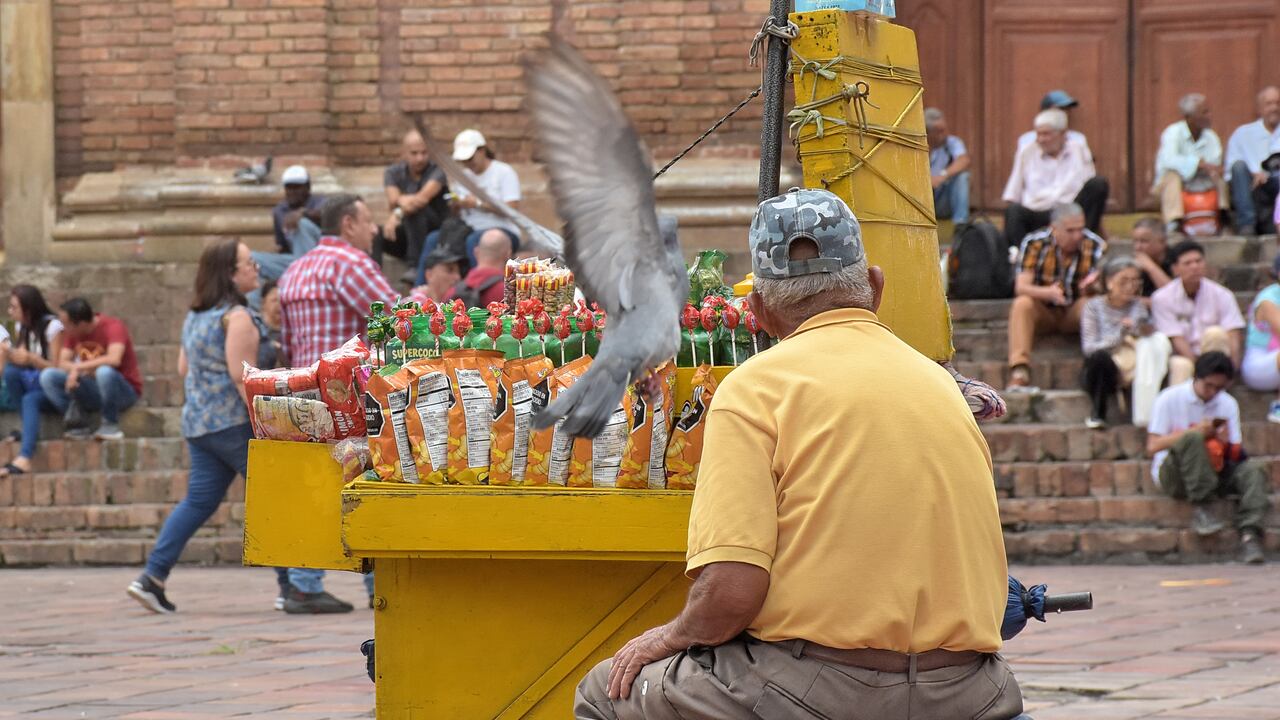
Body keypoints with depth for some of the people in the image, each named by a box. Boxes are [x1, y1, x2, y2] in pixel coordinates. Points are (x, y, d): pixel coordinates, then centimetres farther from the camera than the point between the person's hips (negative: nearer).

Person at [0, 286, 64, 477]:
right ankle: (30, 429, -19)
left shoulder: (52, 326, -12)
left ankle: (24, 459, -52)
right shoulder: (20, 327, 7)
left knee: (30, 399, -36)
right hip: (33, 383, 6)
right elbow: (22, 361, 7)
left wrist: (31, 359, -27)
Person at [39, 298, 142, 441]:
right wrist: (74, 369, -25)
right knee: (47, 376, -12)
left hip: (125, 390, -6)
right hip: (93, 390, 6)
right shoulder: (74, 333, 1)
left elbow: (114, 360, -35)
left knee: (104, 371, -40)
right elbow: (62, 363, -1)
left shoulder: (112, 326, -18)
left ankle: (111, 425, -19)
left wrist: (78, 367, -27)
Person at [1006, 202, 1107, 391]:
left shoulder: (1095, 245, -12)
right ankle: (1019, 373, -39)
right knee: (1022, 304, -32)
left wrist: (1090, 287, -39)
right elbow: (1021, 287, -22)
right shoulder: (1034, 243, -14)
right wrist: (1049, 292, -42)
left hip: (1075, 312, 0)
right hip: (1043, 311, 0)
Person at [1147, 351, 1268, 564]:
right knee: (1193, 439, -35)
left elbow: (1234, 455, 7)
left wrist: (1226, 443, -17)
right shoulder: (1170, 399, -4)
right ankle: (1200, 510, -32)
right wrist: (1194, 431, -20)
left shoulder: (1228, 404, 9)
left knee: (1252, 469, -25)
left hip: (1214, 472, 4)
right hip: (1173, 474, -4)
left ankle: (1249, 533, -39)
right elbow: (1153, 446, -11)